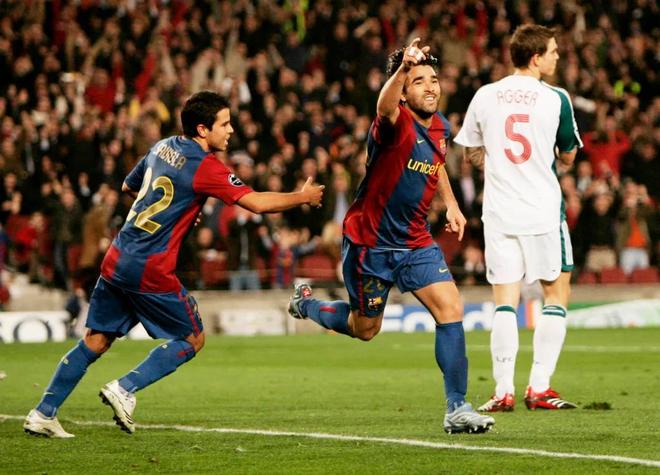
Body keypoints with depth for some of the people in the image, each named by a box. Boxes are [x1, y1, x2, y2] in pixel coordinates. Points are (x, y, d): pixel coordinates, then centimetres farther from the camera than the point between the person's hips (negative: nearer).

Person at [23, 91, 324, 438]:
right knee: (193, 339, 8)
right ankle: (124, 390, -2)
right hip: (151, 271, -8)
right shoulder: (205, 166, -12)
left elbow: (129, 186, 29)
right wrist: (302, 197, -2)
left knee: (96, 340, 13)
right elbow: (257, 202, -16)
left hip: (117, 259, 8)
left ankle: (42, 414, 10)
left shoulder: (163, 147, 13)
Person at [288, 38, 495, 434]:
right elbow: (385, 107, -49)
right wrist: (403, 69, -67)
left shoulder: (440, 127, 1)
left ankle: (457, 408, -9)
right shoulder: (396, 124, -21)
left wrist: (451, 203, 14)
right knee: (365, 328, 12)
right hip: (370, 242, -5)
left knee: (451, 310, -14)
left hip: (416, 242, 5)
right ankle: (306, 303, 44)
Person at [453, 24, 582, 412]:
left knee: (505, 301, 5)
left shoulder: (484, 97, 2)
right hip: (544, 212, -3)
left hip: (499, 212, 3)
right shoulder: (556, 99, -6)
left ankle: (504, 391, 0)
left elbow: (472, 153, 13)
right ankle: (540, 388, 3)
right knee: (557, 294, 9)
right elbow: (568, 157, 4)